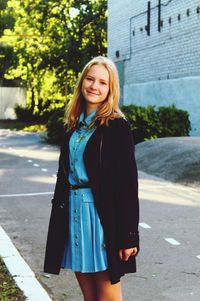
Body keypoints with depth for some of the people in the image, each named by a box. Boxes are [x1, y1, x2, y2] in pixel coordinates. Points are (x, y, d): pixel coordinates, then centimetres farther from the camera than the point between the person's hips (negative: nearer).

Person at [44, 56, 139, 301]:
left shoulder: (117, 125, -9)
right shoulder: (74, 124, 11)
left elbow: (128, 182, -12)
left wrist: (129, 235, -15)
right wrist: (60, 212, 15)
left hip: (102, 214, -6)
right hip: (72, 210, 6)